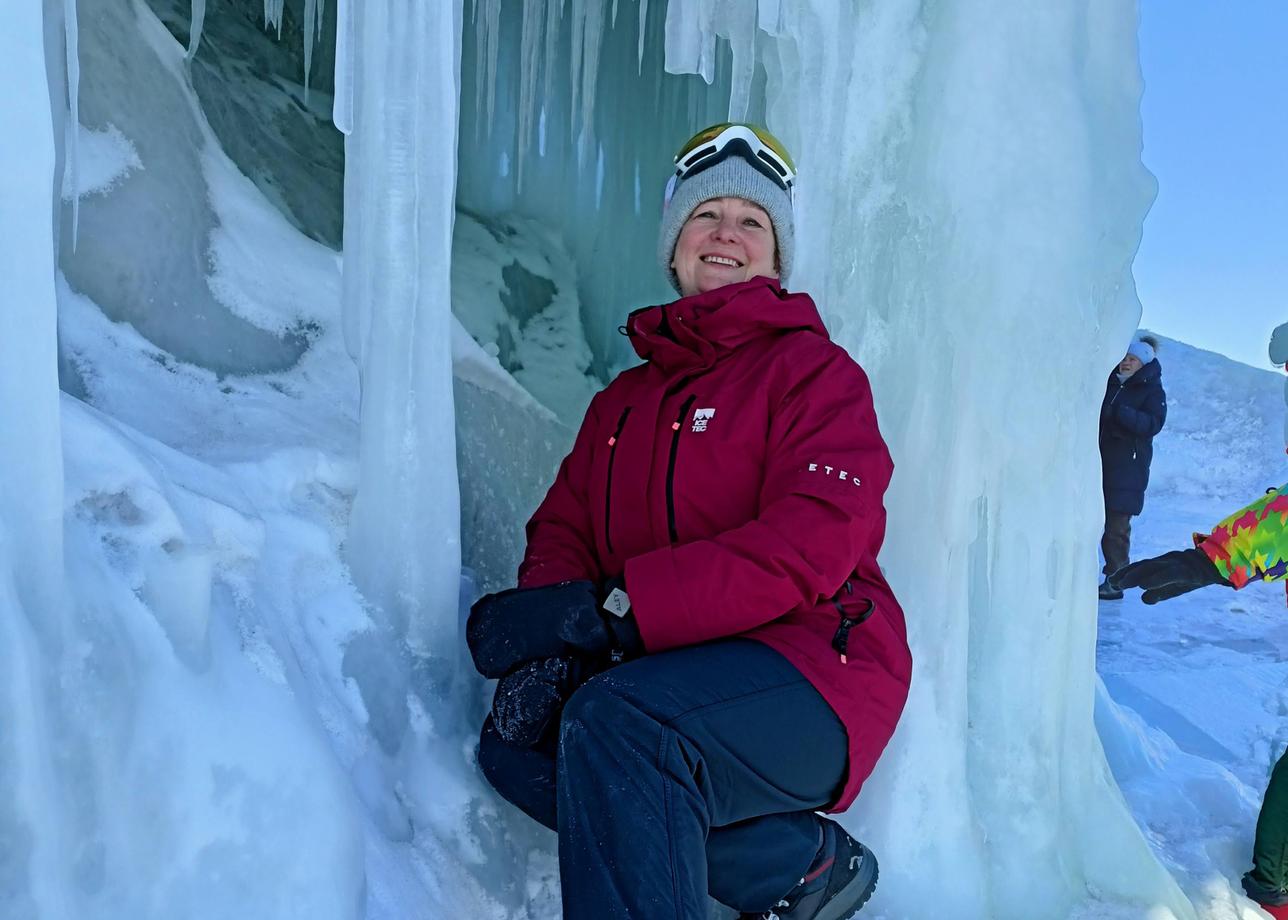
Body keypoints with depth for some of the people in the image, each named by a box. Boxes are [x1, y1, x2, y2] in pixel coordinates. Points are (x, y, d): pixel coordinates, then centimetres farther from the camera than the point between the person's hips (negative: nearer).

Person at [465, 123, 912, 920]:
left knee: (618, 720, -32)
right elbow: (563, 530, 9)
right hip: (670, 671, 7)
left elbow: (807, 547, -17)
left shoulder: (815, 370, -2)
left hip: (809, 673, -6)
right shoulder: (624, 401, 19)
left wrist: (606, 608, -26)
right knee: (515, 741, -18)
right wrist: (545, 642, -15)